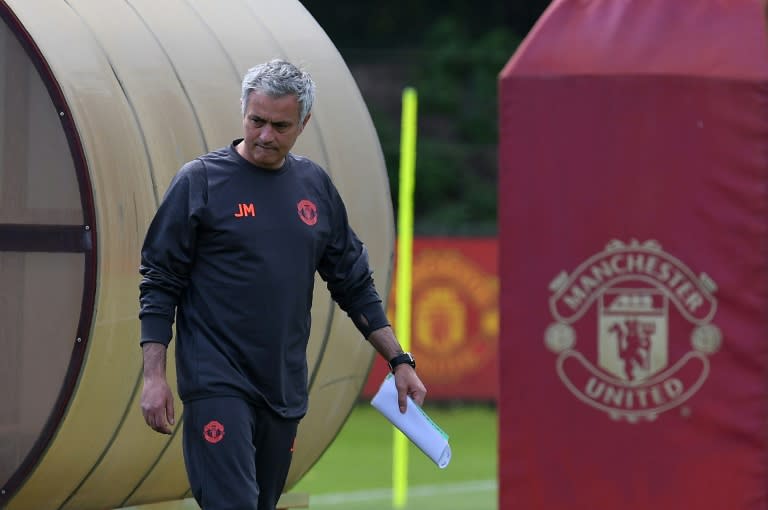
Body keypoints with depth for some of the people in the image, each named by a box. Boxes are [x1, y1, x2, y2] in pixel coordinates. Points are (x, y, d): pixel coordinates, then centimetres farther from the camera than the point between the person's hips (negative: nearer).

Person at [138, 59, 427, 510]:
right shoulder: (201, 181, -3)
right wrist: (154, 377, -9)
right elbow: (159, 283, -2)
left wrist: (399, 360, 13)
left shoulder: (315, 186, 10)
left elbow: (354, 283, 18)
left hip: (284, 389, 5)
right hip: (217, 383, -5)